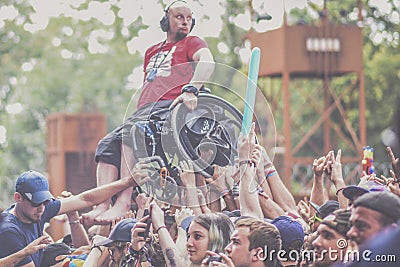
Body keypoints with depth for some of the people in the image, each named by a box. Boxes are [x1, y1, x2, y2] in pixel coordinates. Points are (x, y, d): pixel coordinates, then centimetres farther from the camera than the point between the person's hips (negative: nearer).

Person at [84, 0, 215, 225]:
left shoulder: (192, 43, 10)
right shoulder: (153, 52, 32)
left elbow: (207, 61, -12)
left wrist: (191, 89, -29)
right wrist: (137, 113, 23)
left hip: (171, 107, -7)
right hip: (146, 110, 7)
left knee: (131, 132, -33)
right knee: (108, 144, -17)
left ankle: (123, 203, -44)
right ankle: (103, 206, -30)